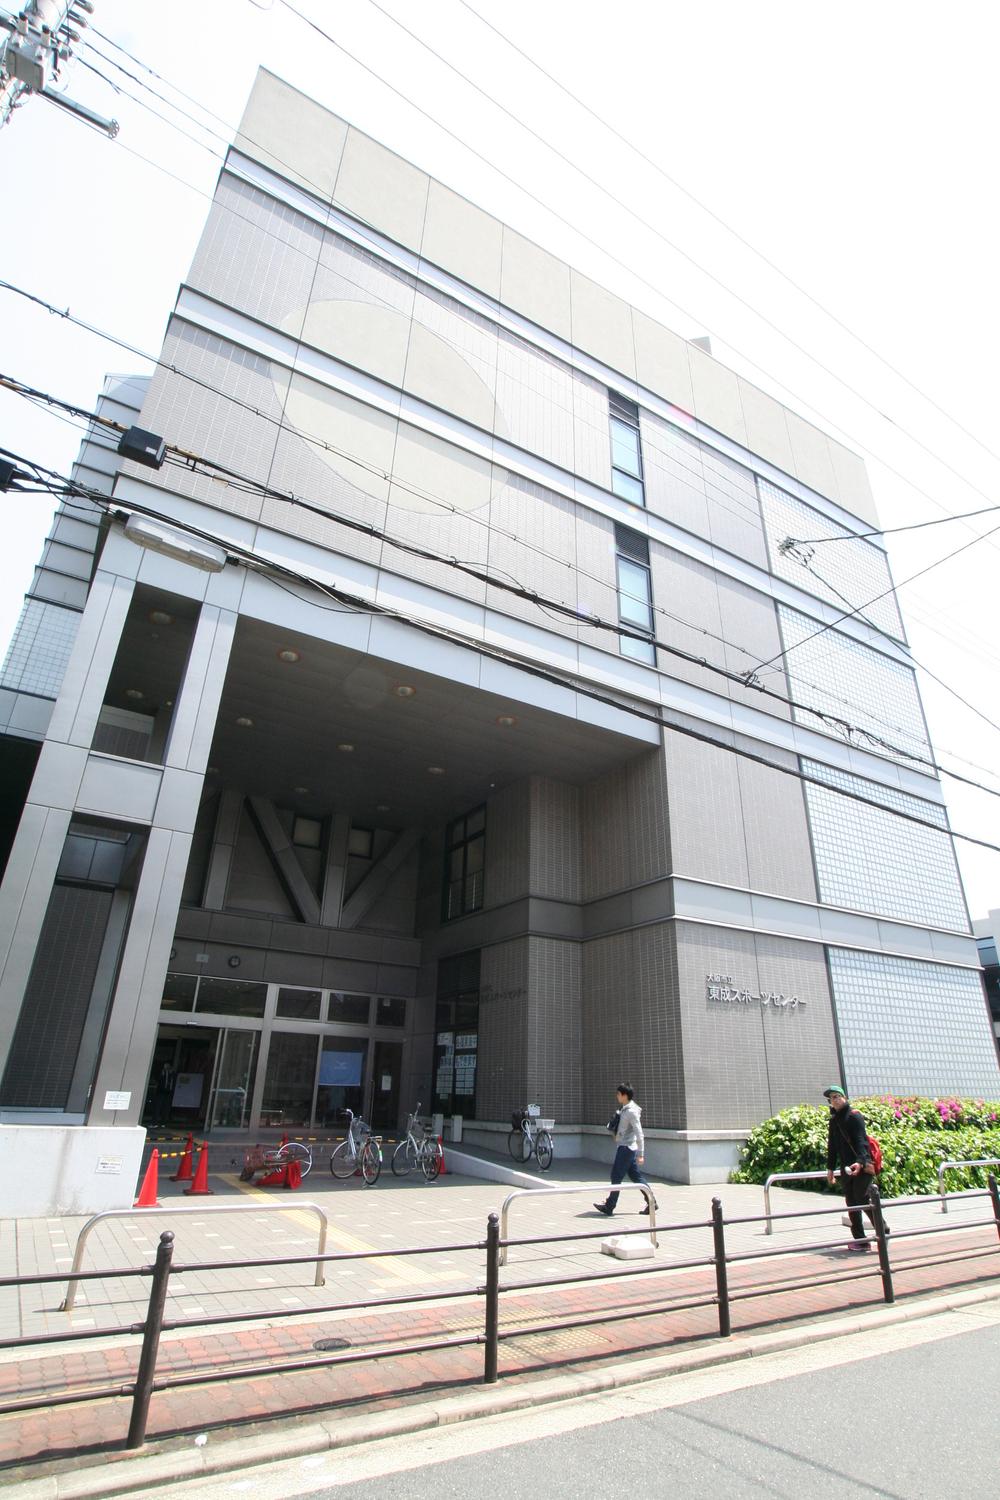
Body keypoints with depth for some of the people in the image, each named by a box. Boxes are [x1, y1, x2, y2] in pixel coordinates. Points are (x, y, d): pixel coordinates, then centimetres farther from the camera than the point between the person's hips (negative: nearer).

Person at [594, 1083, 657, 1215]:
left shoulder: (631, 1111, -19)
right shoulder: (624, 1108, 10)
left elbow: (639, 1133, -20)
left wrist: (641, 1154, -21)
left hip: (626, 1148, -9)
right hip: (624, 1146, 9)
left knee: (616, 1176, -2)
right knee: (635, 1176, 13)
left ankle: (609, 1207, 6)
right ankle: (651, 1202, 18)